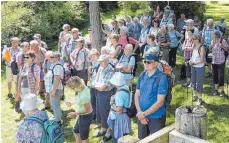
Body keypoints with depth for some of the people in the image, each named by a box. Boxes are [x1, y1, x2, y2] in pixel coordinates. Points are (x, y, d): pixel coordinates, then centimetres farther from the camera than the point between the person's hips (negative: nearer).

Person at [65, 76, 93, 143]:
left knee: (83, 137, 14)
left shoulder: (83, 96, -35)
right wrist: (72, 102, 9)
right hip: (83, 115, 9)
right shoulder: (83, 88, -8)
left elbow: (87, 110, -26)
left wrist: (75, 113, -17)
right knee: (75, 131, 28)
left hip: (86, 117, -9)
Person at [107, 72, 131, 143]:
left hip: (119, 118, -9)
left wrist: (112, 103, -15)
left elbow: (119, 110, -30)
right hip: (125, 116, 9)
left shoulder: (119, 93, -29)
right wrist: (114, 98, 0)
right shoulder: (126, 87, -1)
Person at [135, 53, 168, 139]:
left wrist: (144, 114, -16)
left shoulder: (162, 78, -16)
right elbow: (137, 95, 3)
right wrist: (139, 112, -9)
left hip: (156, 117, -5)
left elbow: (160, 102, -19)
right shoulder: (142, 75, 1)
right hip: (141, 116, 5)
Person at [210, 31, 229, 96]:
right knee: (215, 76, 12)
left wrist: (222, 46, -27)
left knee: (221, 77, -4)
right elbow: (210, 49, 12)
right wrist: (211, 45, -8)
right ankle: (216, 90, 25)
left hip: (221, 62, -5)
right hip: (214, 61, 5)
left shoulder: (223, 41, -11)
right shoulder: (213, 41, 3)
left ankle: (222, 91, 9)